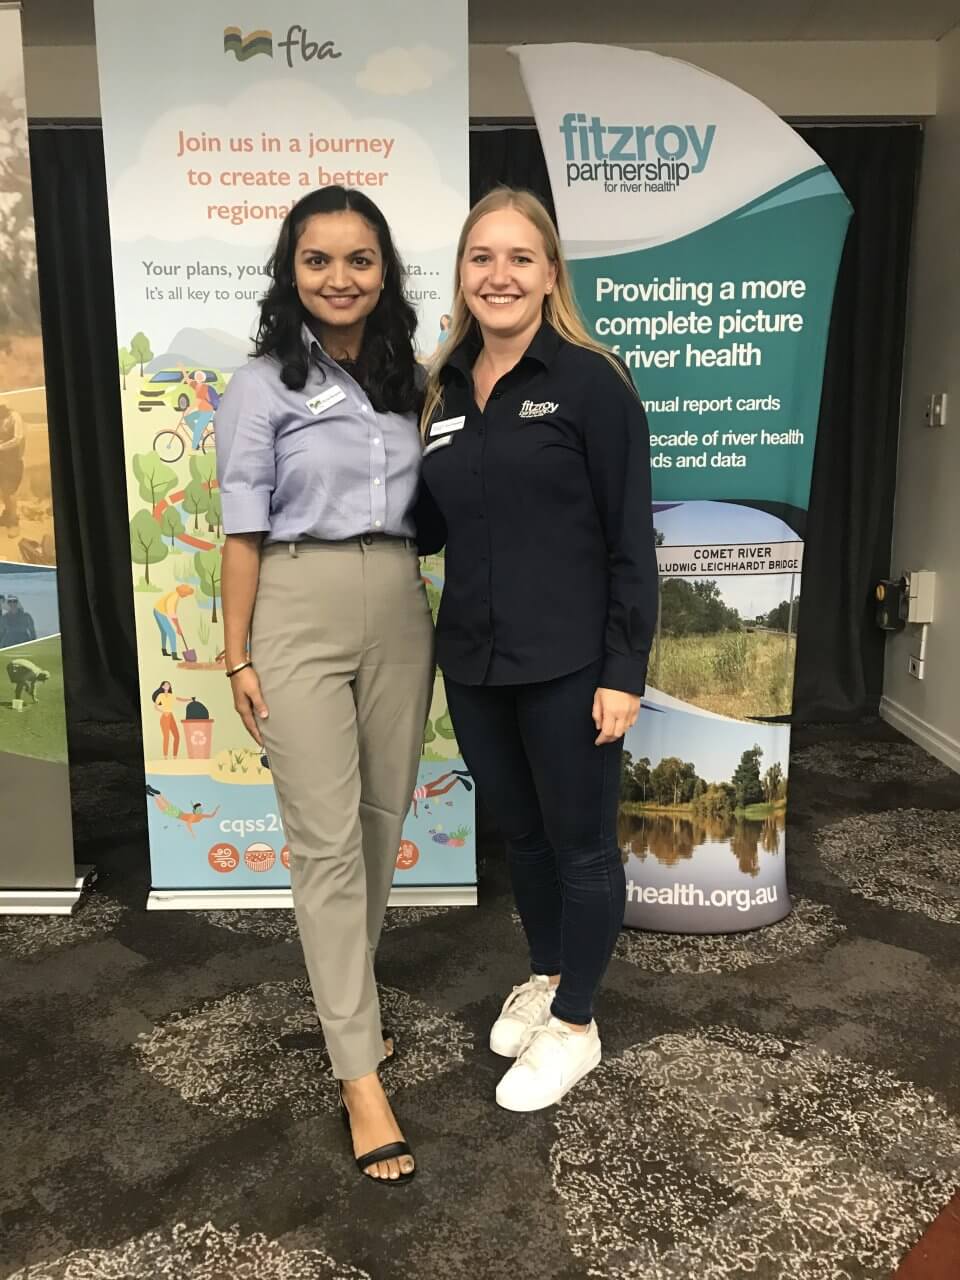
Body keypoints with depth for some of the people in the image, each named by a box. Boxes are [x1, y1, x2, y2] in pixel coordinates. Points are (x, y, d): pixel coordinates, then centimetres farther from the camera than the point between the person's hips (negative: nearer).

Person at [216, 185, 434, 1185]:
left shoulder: (405, 381, 11)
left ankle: (344, 993, 34)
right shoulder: (263, 385, -3)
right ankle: (360, 1075, 4)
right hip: (301, 613, -5)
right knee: (327, 839, -4)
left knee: (382, 819, 12)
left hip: (398, 611, 5)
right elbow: (244, 531, -5)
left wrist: (430, 614, 12)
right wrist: (237, 656, -7)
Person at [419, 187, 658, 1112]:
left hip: (568, 663, -5)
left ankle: (574, 1027, 28)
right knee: (519, 833, 20)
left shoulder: (589, 381, -9)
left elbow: (630, 538, -10)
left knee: (579, 842, 10)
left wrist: (625, 670, -14)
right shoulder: (443, 390, 8)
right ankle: (546, 976, 43)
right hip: (473, 660, 6)